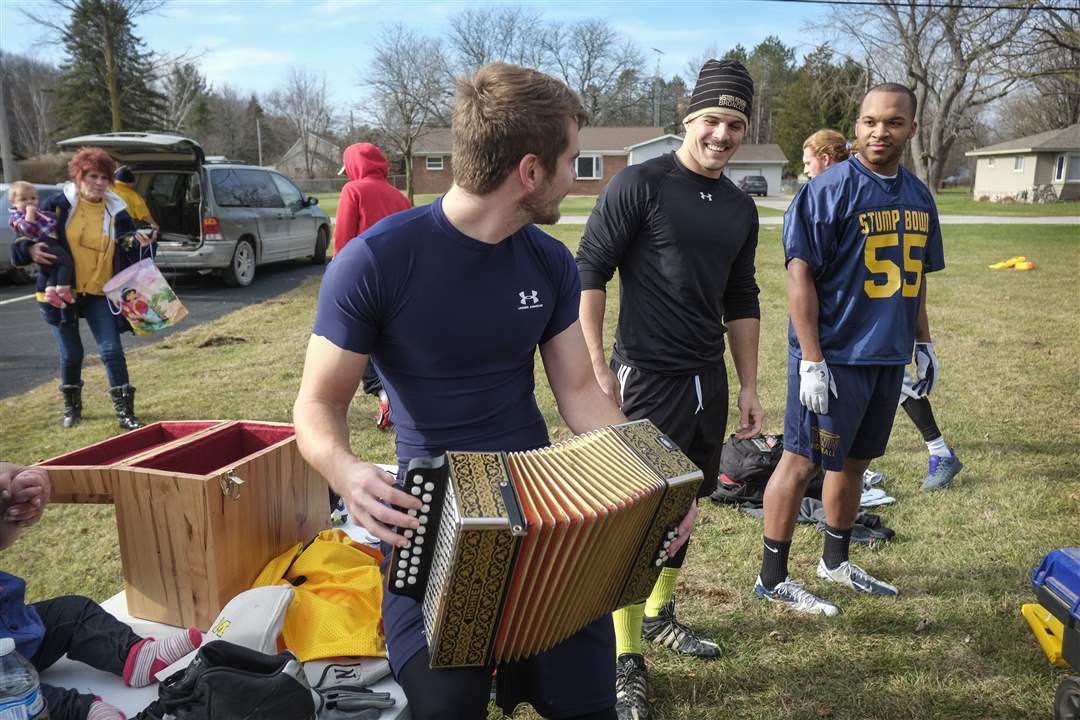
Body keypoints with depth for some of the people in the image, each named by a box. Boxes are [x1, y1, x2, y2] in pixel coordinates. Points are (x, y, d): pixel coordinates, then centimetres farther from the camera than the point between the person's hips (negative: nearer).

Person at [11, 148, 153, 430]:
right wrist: (30, 250, -19)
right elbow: (27, 235, 2)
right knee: (71, 353, 9)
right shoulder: (59, 205, -5)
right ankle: (71, 406, 31)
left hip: (99, 294, 1)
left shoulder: (115, 212, 0)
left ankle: (125, 412, 1)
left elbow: (130, 254, 2)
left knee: (112, 351, -7)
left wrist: (140, 245, -19)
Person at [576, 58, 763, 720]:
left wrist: (750, 386, 15)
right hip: (646, 378, -7)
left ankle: (660, 615, 39)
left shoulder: (741, 208, 11)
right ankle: (626, 660, 12)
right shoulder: (641, 183, -8)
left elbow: (741, 302, 17)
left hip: (709, 380, 7)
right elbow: (589, 272, -10)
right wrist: (597, 367, -15)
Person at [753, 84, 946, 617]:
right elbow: (800, 275, -16)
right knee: (801, 461, 0)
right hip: (833, 356, -7)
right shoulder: (831, 189, -12)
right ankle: (772, 578, 14)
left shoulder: (918, 195, 11)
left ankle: (835, 561, 36)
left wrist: (923, 344, 20)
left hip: (888, 356, 8)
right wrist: (811, 361, -20)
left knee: (855, 459, 18)